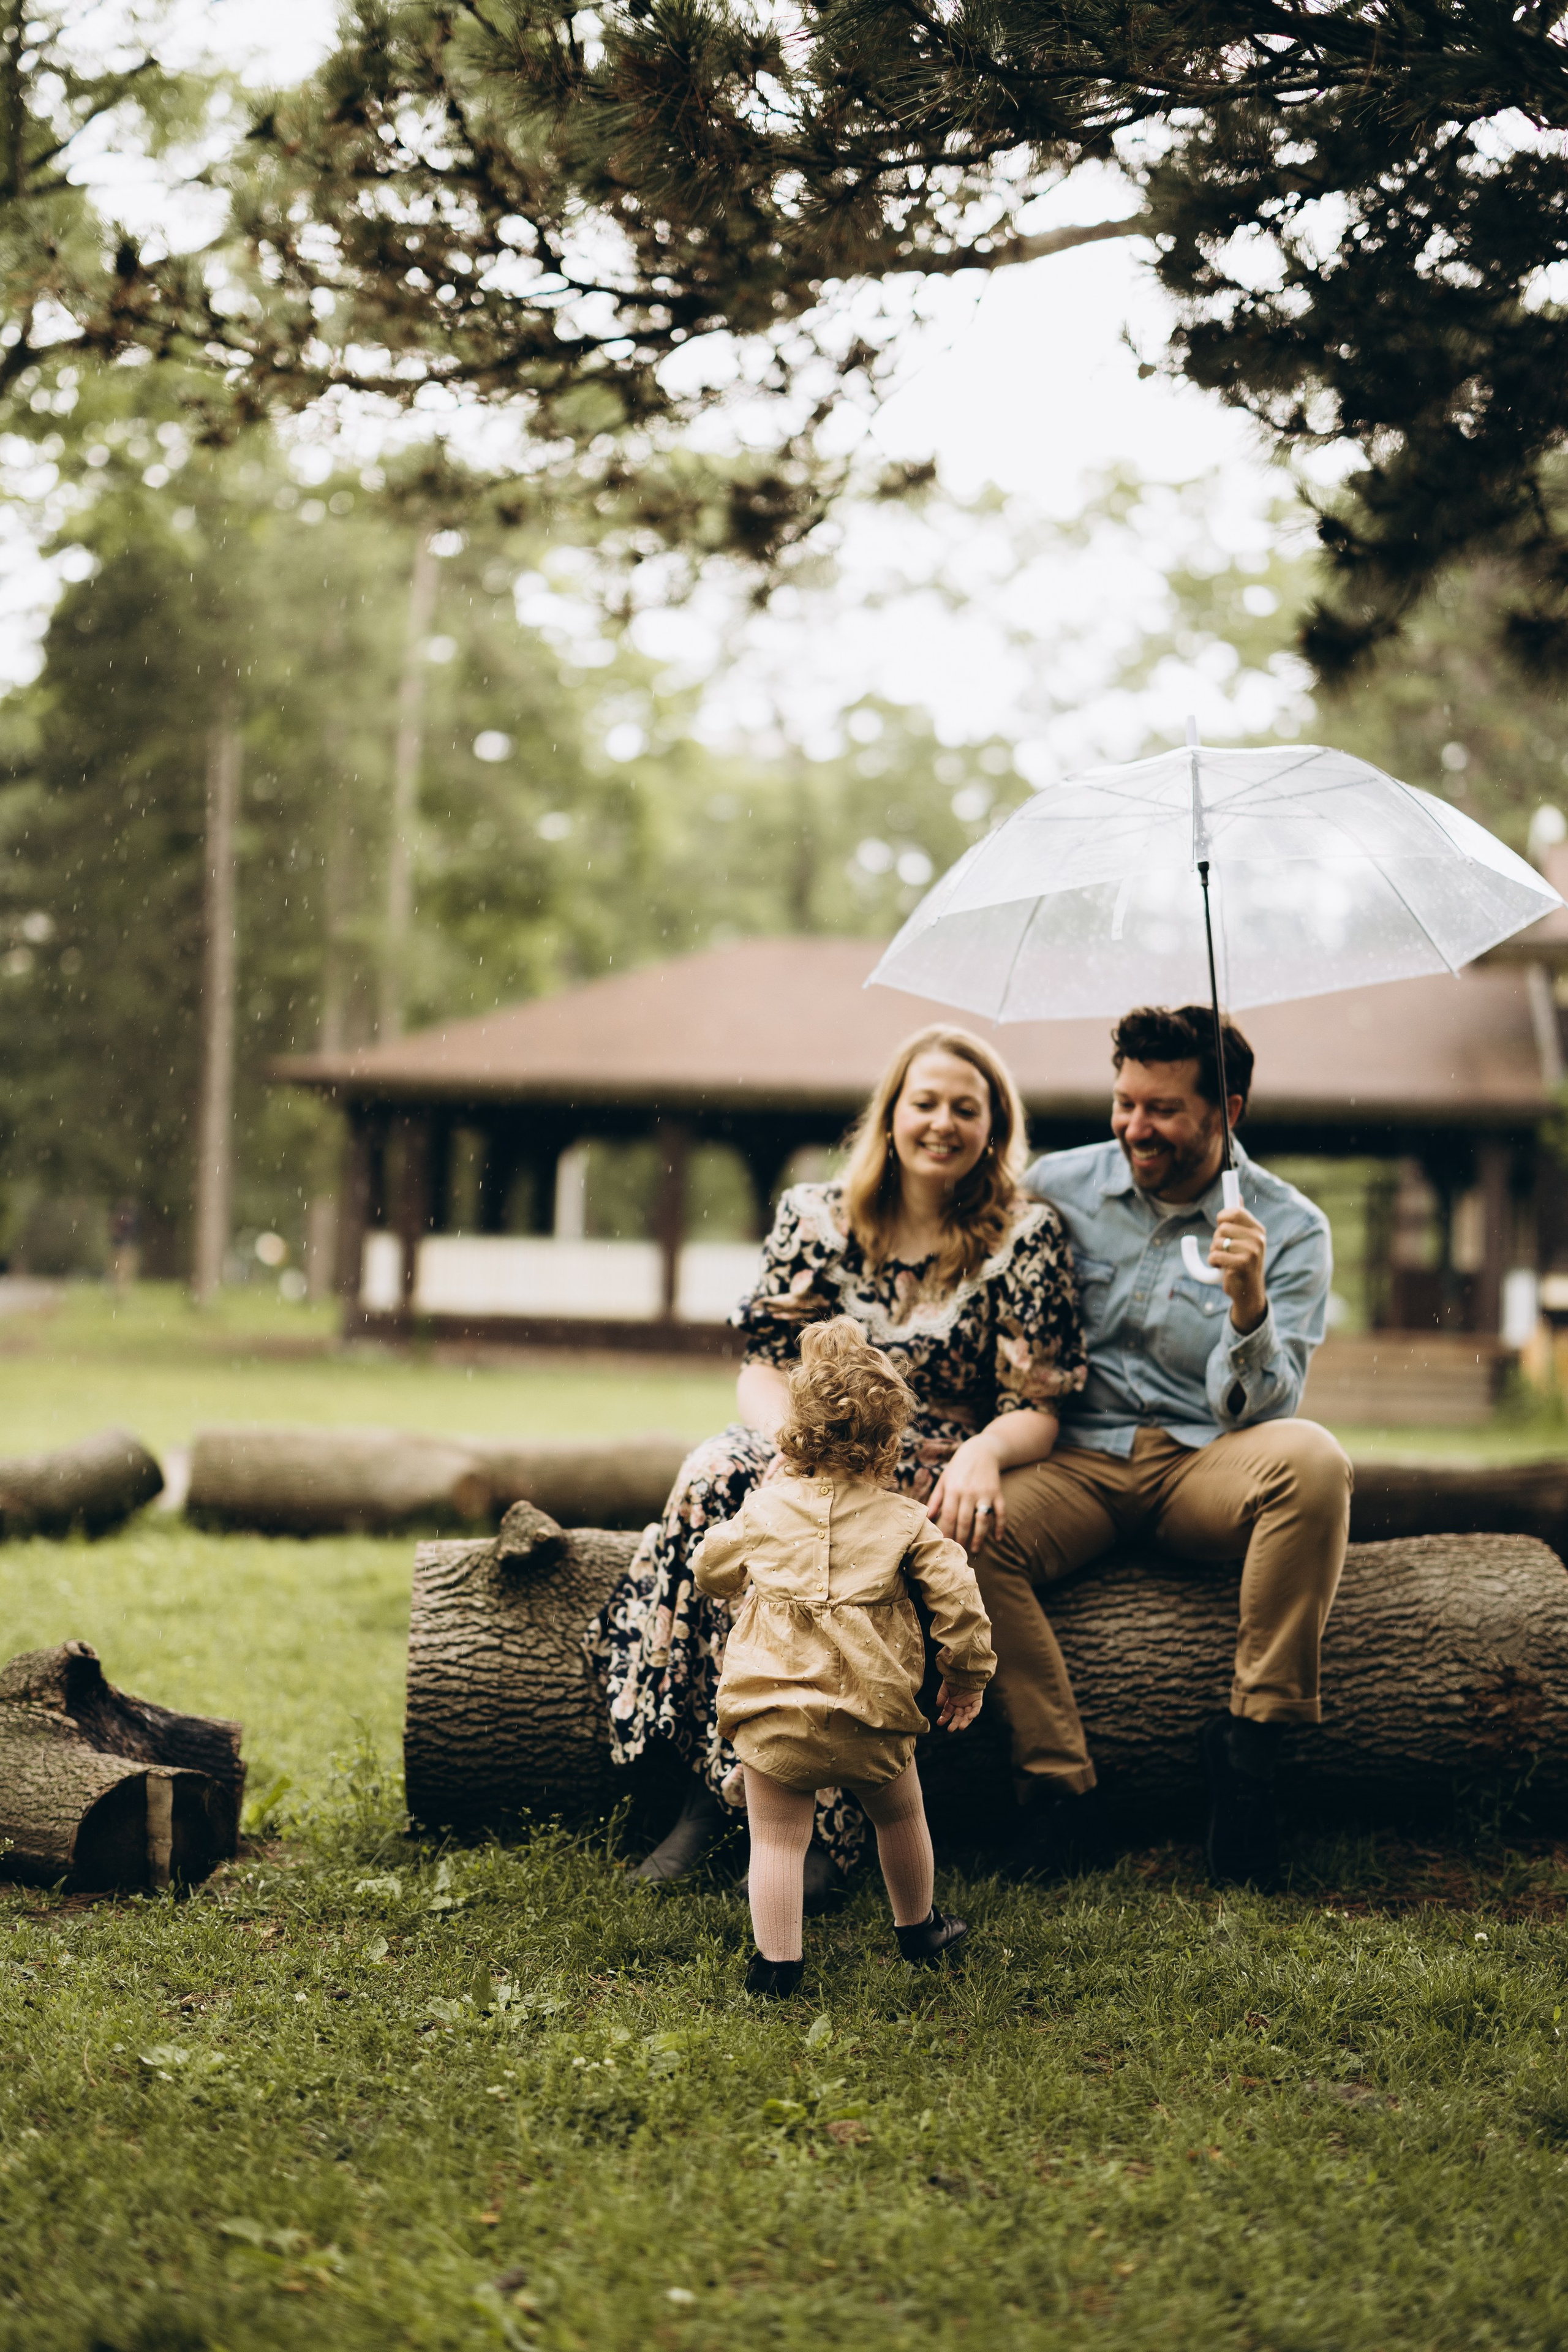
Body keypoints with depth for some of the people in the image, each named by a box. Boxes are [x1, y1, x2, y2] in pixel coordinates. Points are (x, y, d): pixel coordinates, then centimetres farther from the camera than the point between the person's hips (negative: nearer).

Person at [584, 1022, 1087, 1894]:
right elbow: (763, 1368, 5)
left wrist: (985, 1452, -25)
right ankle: (716, 1788, -28)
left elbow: (1038, 1409, -2)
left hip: (932, 1473, -2)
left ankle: (826, 1829, -31)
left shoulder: (1027, 1236, 2)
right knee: (714, 1479, -32)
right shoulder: (816, 1216, 9)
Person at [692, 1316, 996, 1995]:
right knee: (900, 1816, 23)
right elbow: (957, 1596, -6)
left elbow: (709, 1570, 18)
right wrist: (968, 1678, 8)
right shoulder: (903, 1520, -2)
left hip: (771, 1712, 0)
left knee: (777, 1838, 6)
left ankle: (776, 1963, 3)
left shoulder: (765, 1508, 4)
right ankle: (916, 1928, 40)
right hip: (868, 1713, 0)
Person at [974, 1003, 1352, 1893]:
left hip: (1205, 1462, -1)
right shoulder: (1056, 1186, 3)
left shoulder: (1290, 1227, -2)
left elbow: (1254, 1413, -8)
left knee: (1314, 1460, -34)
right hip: (1080, 1459, 1)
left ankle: (1252, 1737, -21)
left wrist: (1248, 1302, -27)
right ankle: (1061, 1786, -21)